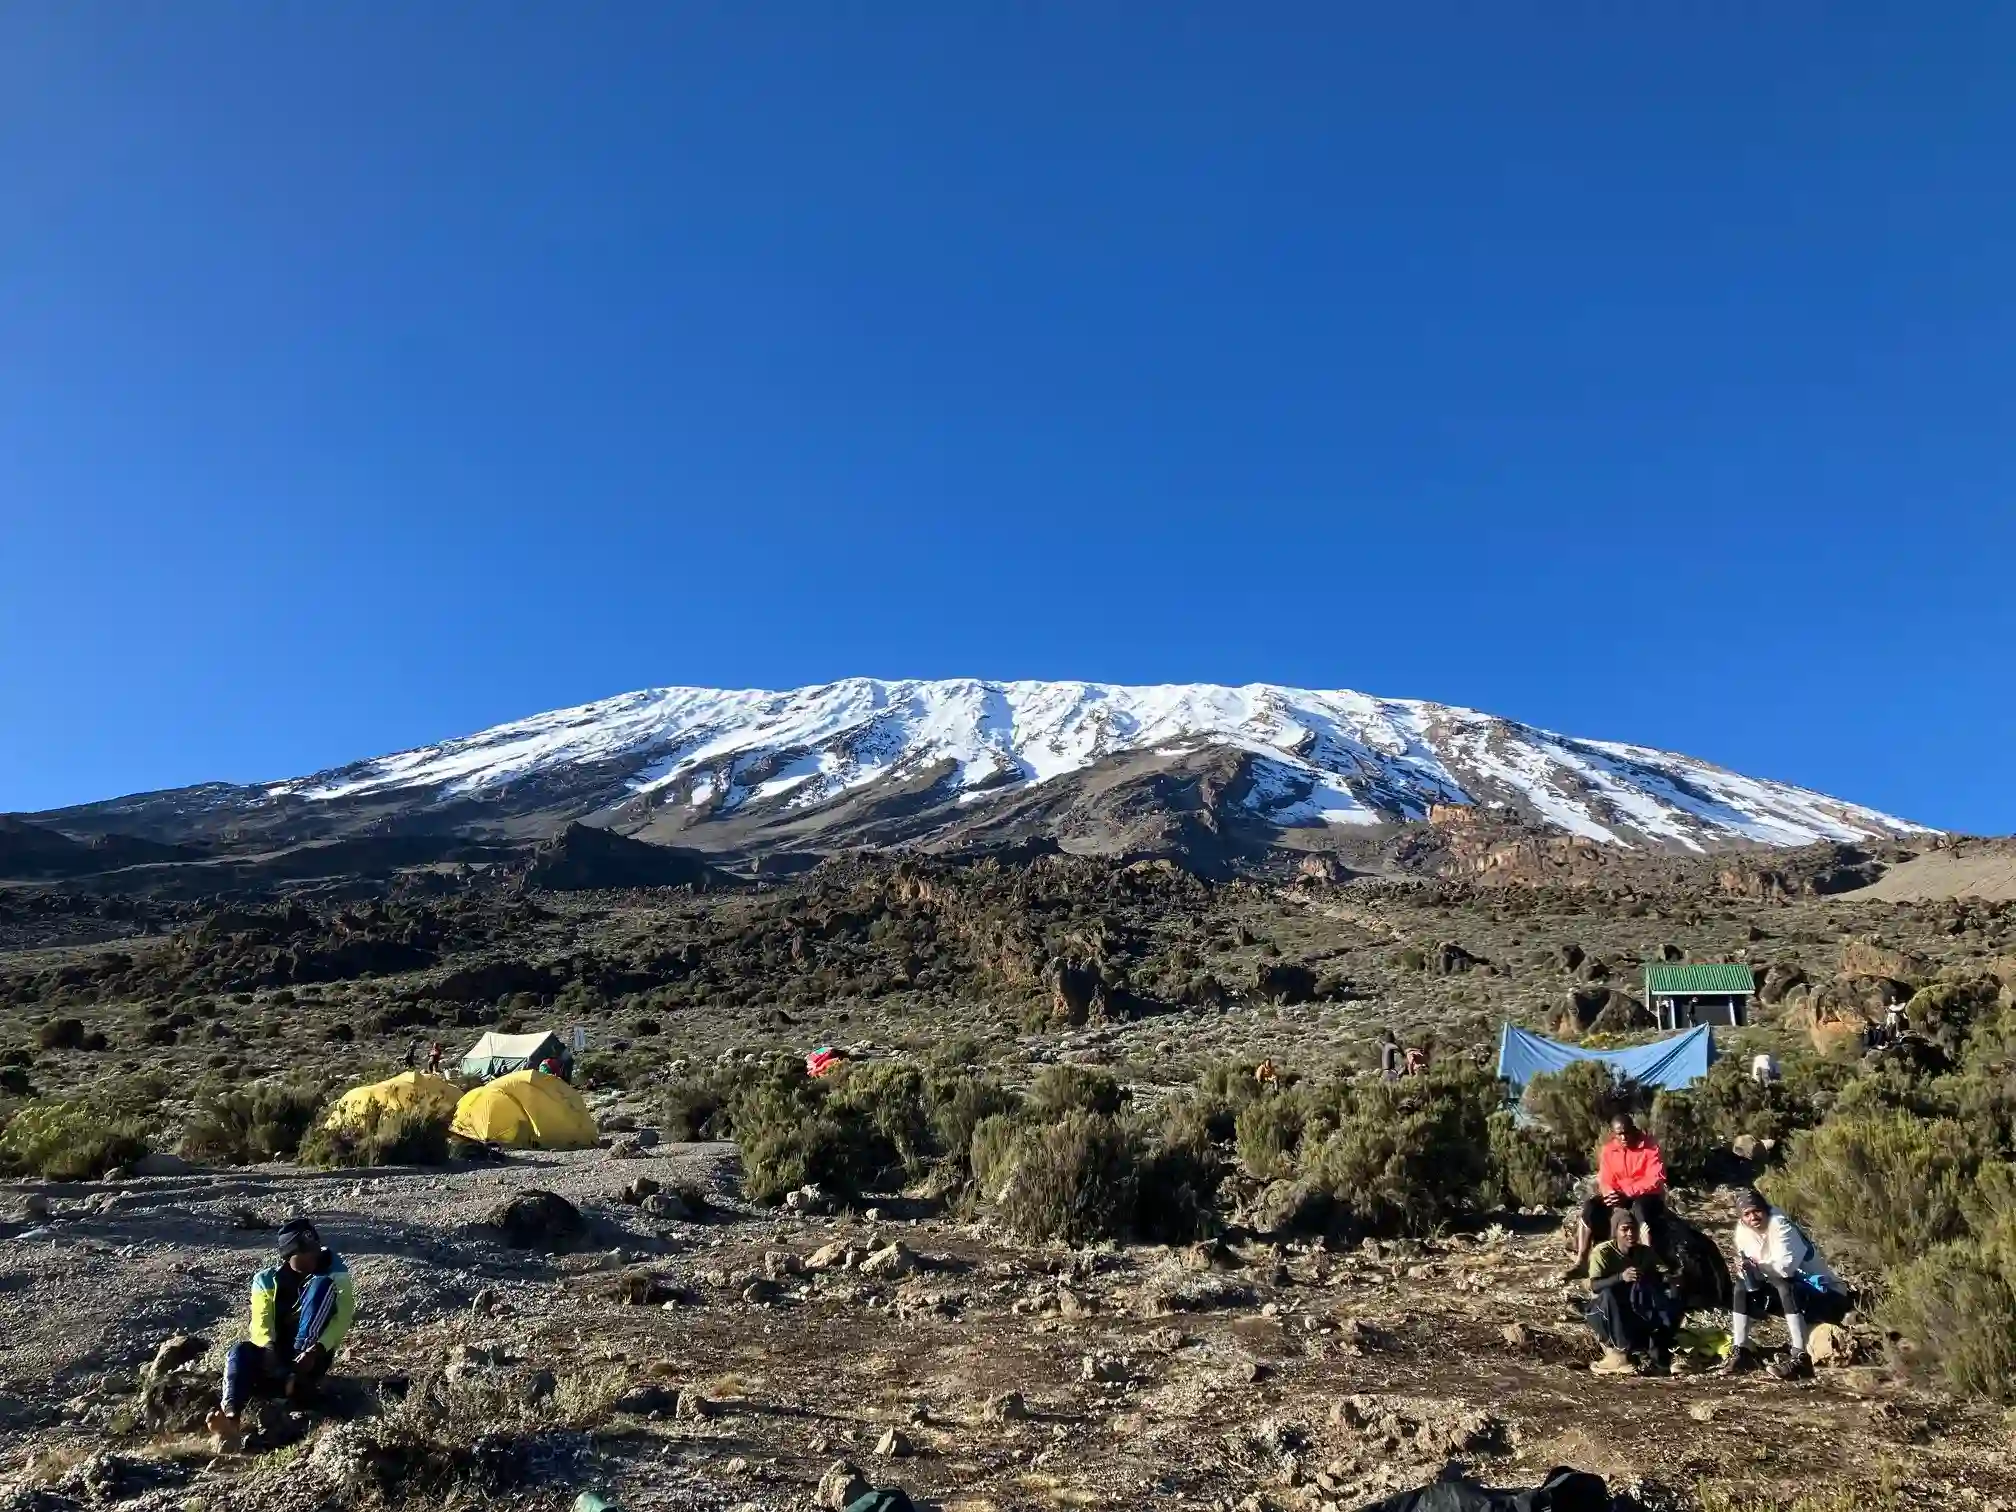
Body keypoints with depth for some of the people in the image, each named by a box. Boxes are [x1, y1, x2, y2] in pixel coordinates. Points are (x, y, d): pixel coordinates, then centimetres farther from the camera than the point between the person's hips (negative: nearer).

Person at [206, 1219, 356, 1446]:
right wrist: (269, 1349, -33)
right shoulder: (267, 1280, 4)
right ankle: (231, 1418, -55)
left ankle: (299, 1375, -34)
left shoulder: (333, 1274, -1)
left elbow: (343, 1317, -14)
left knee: (322, 1285, -24)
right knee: (240, 1353, -31)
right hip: (277, 1351, 2)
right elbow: (261, 1322, -12)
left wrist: (316, 1350, -31)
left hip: (312, 1353, -2)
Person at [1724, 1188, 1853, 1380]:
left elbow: (1786, 1267, -33)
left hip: (1825, 1294, -8)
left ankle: (1799, 1357, -37)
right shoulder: (1743, 1232, -1)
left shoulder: (1780, 1226, -22)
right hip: (1787, 1292, 8)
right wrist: (1746, 1270, -23)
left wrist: (1756, 1265, -21)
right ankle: (1741, 1352, -3)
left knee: (1784, 1286, -35)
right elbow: (1754, 1283, 0)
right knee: (1742, 1288, -2)